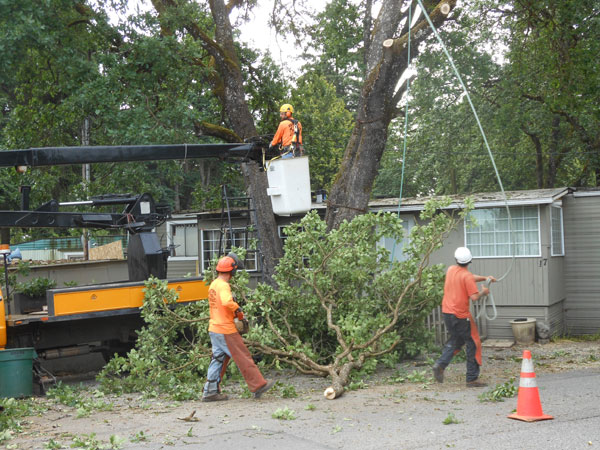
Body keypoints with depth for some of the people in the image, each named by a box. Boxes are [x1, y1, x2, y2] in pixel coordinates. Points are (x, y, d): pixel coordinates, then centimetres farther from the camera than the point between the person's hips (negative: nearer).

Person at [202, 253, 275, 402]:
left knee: (218, 359, 13)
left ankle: (210, 392, 14)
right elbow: (227, 302, -36)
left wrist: (233, 313, 12)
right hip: (226, 330, -9)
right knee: (243, 358, -2)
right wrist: (238, 308, -17)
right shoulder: (223, 285, -17)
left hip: (214, 329, 9)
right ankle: (258, 386, 4)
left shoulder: (213, 284, 13)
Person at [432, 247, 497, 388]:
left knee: (455, 340, 23)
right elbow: (474, 297, -20)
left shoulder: (451, 270, 7)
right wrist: (483, 292, -2)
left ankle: (440, 364, 3)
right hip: (460, 315, -7)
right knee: (473, 344, 4)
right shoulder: (467, 277, -16)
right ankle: (472, 379, 4)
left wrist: (484, 278, 14)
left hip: (447, 312, 7)